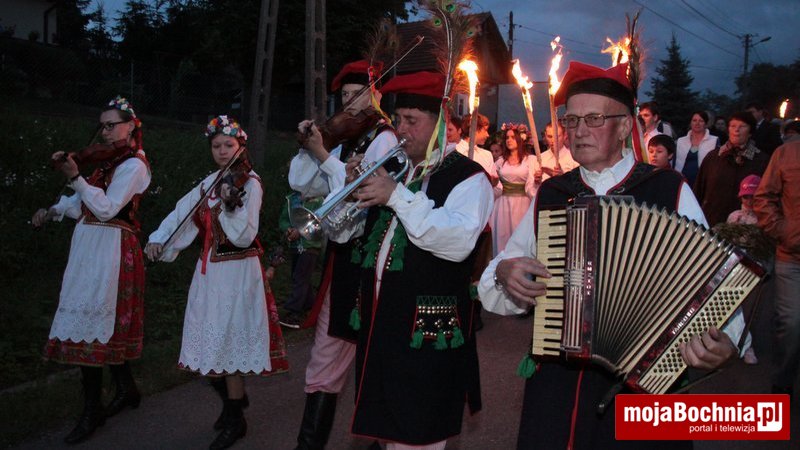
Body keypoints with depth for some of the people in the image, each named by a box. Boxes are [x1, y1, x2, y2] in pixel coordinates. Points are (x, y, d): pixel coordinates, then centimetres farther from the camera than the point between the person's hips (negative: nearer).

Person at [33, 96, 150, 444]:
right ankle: (126, 389, 28)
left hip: (109, 250, -8)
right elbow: (85, 203, 15)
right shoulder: (110, 160, 16)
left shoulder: (133, 165, -10)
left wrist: (75, 177, -23)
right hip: (91, 246, 9)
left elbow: (106, 208, -18)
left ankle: (92, 412, -1)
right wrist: (54, 211, 3)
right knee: (105, 324, 13)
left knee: (88, 326, -8)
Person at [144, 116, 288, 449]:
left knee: (229, 342, -2)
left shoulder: (249, 183, -10)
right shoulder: (211, 182, 10)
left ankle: (235, 420, 12)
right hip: (209, 269, 7)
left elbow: (243, 236, -19)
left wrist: (228, 204, -33)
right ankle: (234, 396, 35)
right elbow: (183, 211, 8)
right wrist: (158, 238, -5)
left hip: (237, 272, -7)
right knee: (213, 340, 13)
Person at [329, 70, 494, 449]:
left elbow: (458, 242, -26)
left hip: (428, 332, -7)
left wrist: (398, 196, -26)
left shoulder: (467, 176, -8)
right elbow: (343, 231, 16)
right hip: (379, 325, 7)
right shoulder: (393, 170, 14)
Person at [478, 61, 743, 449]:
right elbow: (507, 265, 15)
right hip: (556, 378, 3)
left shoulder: (671, 191, -4)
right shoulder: (550, 194, 7)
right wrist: (504, 270, -8)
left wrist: (720, 339, -27)